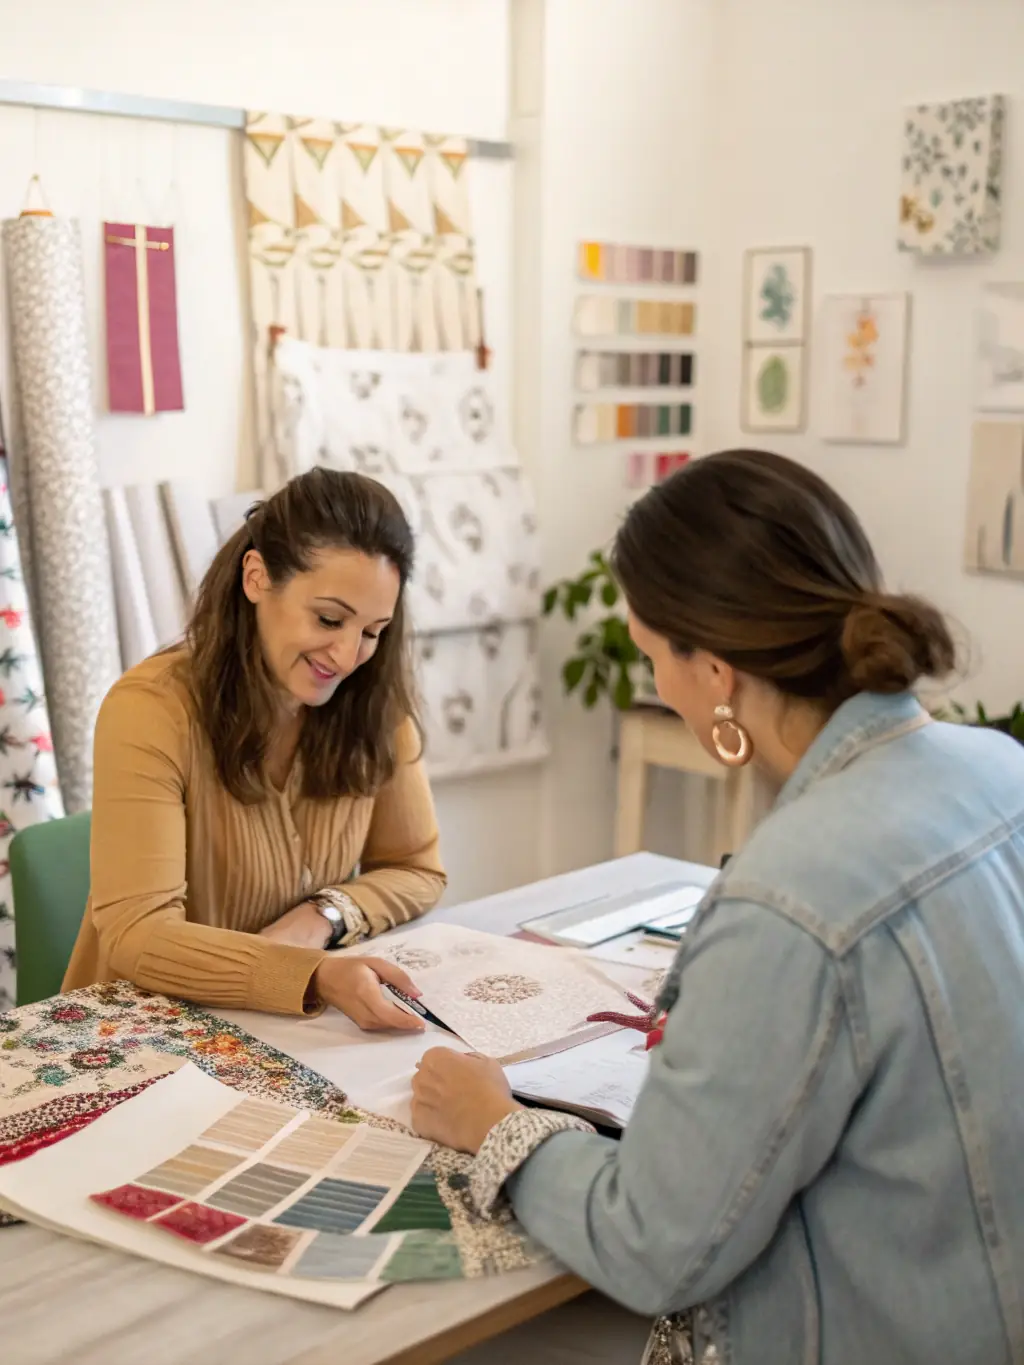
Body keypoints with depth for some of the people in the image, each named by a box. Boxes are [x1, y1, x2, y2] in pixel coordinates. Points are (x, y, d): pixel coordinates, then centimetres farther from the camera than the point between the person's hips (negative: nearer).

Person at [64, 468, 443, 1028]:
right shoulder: (152, 708, -17)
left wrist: (324, 915, -13)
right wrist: (315, 975, -35)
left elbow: (417, 870, 6)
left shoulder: (374, 702, -5)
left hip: (296, 1026, 4)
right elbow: (136, 933, -23)